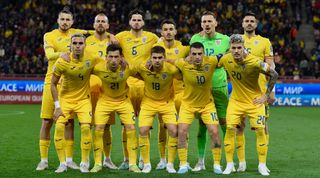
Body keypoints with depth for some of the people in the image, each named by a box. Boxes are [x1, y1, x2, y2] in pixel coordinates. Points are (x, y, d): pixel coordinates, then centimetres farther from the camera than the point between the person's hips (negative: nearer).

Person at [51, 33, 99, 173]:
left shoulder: (92, 59, -14)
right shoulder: (62, 62, -18)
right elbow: (53, 84, -8)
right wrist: (57, 106, -10)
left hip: (83, 99, 0)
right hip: (65, 99, 0)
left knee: (86, 127, -15)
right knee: (59, 127, -15)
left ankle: (84, 163, 2)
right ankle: (62, 163, -1)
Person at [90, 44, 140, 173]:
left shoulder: (128, 68, -24)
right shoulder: (98, 68, -25)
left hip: (123, 101, 0)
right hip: (105, 100, 0)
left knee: (131, 129, -10)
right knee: (98, 129, -9)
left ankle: (133, 164, 2)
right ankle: (97, 164, 5)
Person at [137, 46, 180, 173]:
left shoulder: (171, 69, -23)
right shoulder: (142, 68, -19)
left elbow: (183, 78, -3)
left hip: (167, 103, -1)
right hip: (148, 102, 1)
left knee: (174, 131, -12)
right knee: (143, 131, -11)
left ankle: (170, 164, 4)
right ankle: (146, 164, 5)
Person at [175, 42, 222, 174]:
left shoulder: (211, 62, -20)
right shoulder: (183, 64, -22)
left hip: (207, 104, 0)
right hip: (188, 104, 0)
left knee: (214, 132, -6)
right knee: (181, 132, -9)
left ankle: (217, 164, 10)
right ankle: (183, 165, 6)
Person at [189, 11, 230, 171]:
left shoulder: (224, 40, 2)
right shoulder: (195, 39, 3)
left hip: (219, 86, 0)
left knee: (224, 123, 0)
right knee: (202, 125, 4)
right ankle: (201, 161, 11)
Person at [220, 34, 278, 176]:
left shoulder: (255, 62, -24)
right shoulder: (226, 59, -13)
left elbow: (274, 75, -12)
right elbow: (217, 66, 12)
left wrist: (266, 95, -8)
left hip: (255, 101, -2)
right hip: (236, 100, 3)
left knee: (260, 131, -5)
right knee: (230, 129, -7)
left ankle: (262, 165, 9)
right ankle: (229, 164, 4)